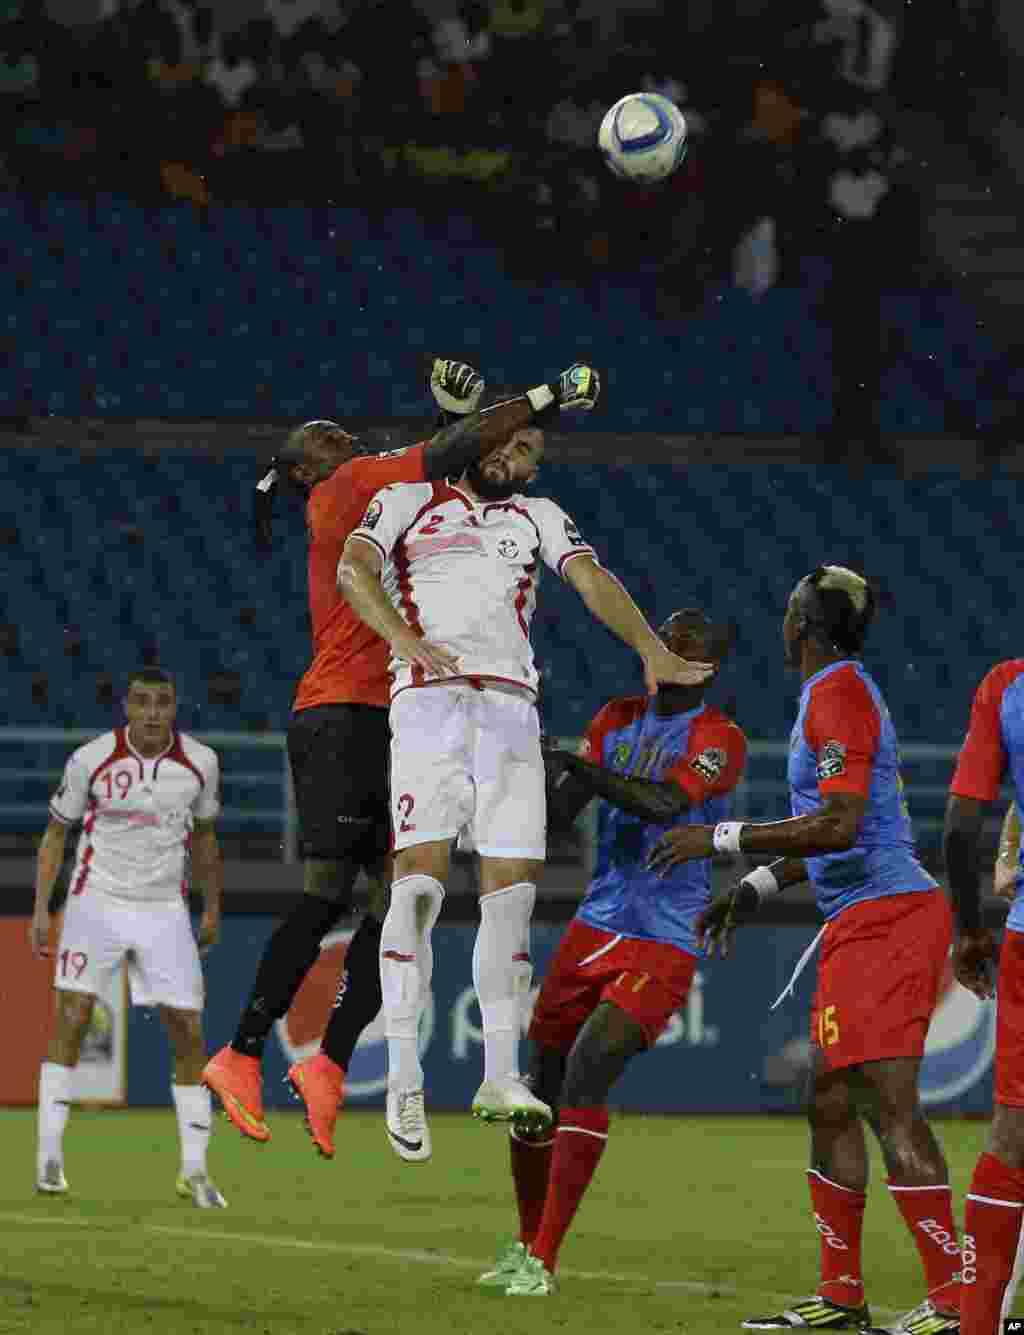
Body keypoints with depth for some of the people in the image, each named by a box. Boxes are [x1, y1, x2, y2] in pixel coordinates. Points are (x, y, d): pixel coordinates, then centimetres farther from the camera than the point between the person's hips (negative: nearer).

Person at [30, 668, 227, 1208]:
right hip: (97, 901, -2)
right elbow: (55, 833, 0)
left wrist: (212, 908, 18)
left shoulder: (200, 763, -2)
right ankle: (49, 1154, -7)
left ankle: (194, 1169, 7)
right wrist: (41, 910, -6)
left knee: (188, 1031, -2)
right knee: (71, 1018, -14)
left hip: (164, 910, 2)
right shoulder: (91, 759, -10)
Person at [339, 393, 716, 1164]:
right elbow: (354, 570, -2)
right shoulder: (408, 501, 16)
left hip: (510, 705, 4)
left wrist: (651, 649, -10)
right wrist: (404, 638, -21)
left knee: (512, 886, -2)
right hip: (428, 696, -4)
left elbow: (591, 579, 8)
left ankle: (500, 1075, 4)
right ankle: (404, 1079, -15)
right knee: (420, 877, -15)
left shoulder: (539, 518, 25)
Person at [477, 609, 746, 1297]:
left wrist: (580, 770, -37)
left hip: (664, 945, -6)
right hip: (595, 929, 6)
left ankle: (543, 1261, -17)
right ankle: (526, 1243, 28)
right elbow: (559, 813, 4)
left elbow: (665, 803, -28)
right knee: (542, 1083, 9)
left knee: (586, 1075, -20)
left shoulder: (720, 739, -10)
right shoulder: (619, 718, 10)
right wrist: (536, 781, -18)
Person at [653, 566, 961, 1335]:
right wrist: (756, 887, 30)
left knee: (891, 1109, -13)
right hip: (867, 921, 10)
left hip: (880, 918, -10)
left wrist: (724, 838, -14)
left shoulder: (838, 694, -12)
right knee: (830, 1100, 13)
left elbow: (840, 826, -21)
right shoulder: (841, 691, 19)